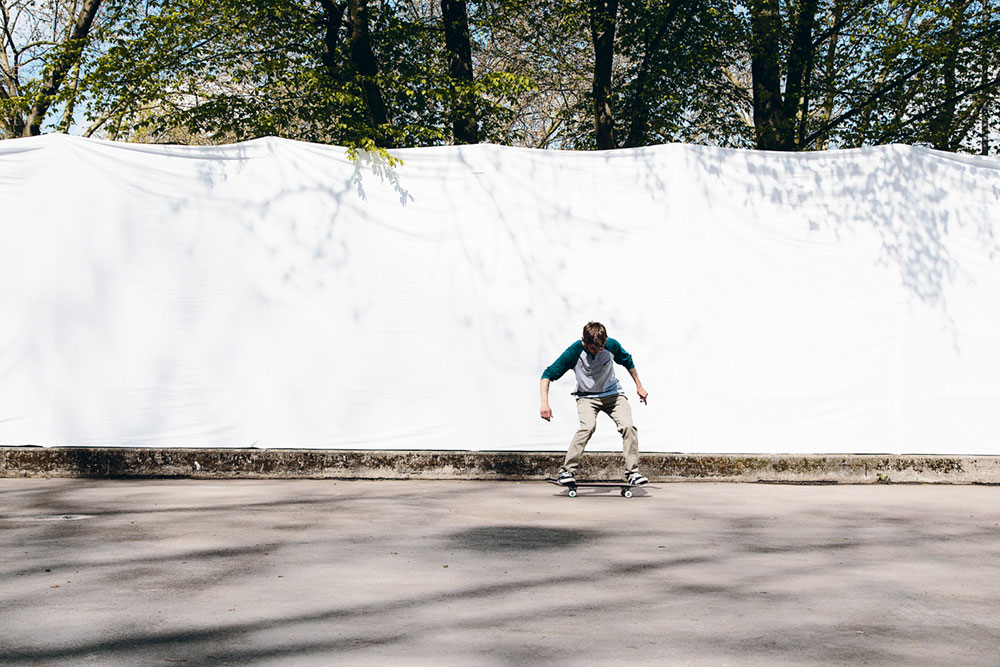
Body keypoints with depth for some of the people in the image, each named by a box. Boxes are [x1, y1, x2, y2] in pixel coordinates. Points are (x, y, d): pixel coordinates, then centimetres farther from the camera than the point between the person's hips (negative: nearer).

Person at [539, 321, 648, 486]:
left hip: (612, 393, 3)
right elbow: (548, 374, -21)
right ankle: (567, 471, -20)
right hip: (586, 397, -2)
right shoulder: (574, 352, -23)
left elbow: (627, 361, 6)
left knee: (628, 426, -19)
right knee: (588, 426, -29)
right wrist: (544, 403, -32)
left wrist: (639, 386, 14)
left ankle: (632, 472, -6)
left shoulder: (612, 345, -16)